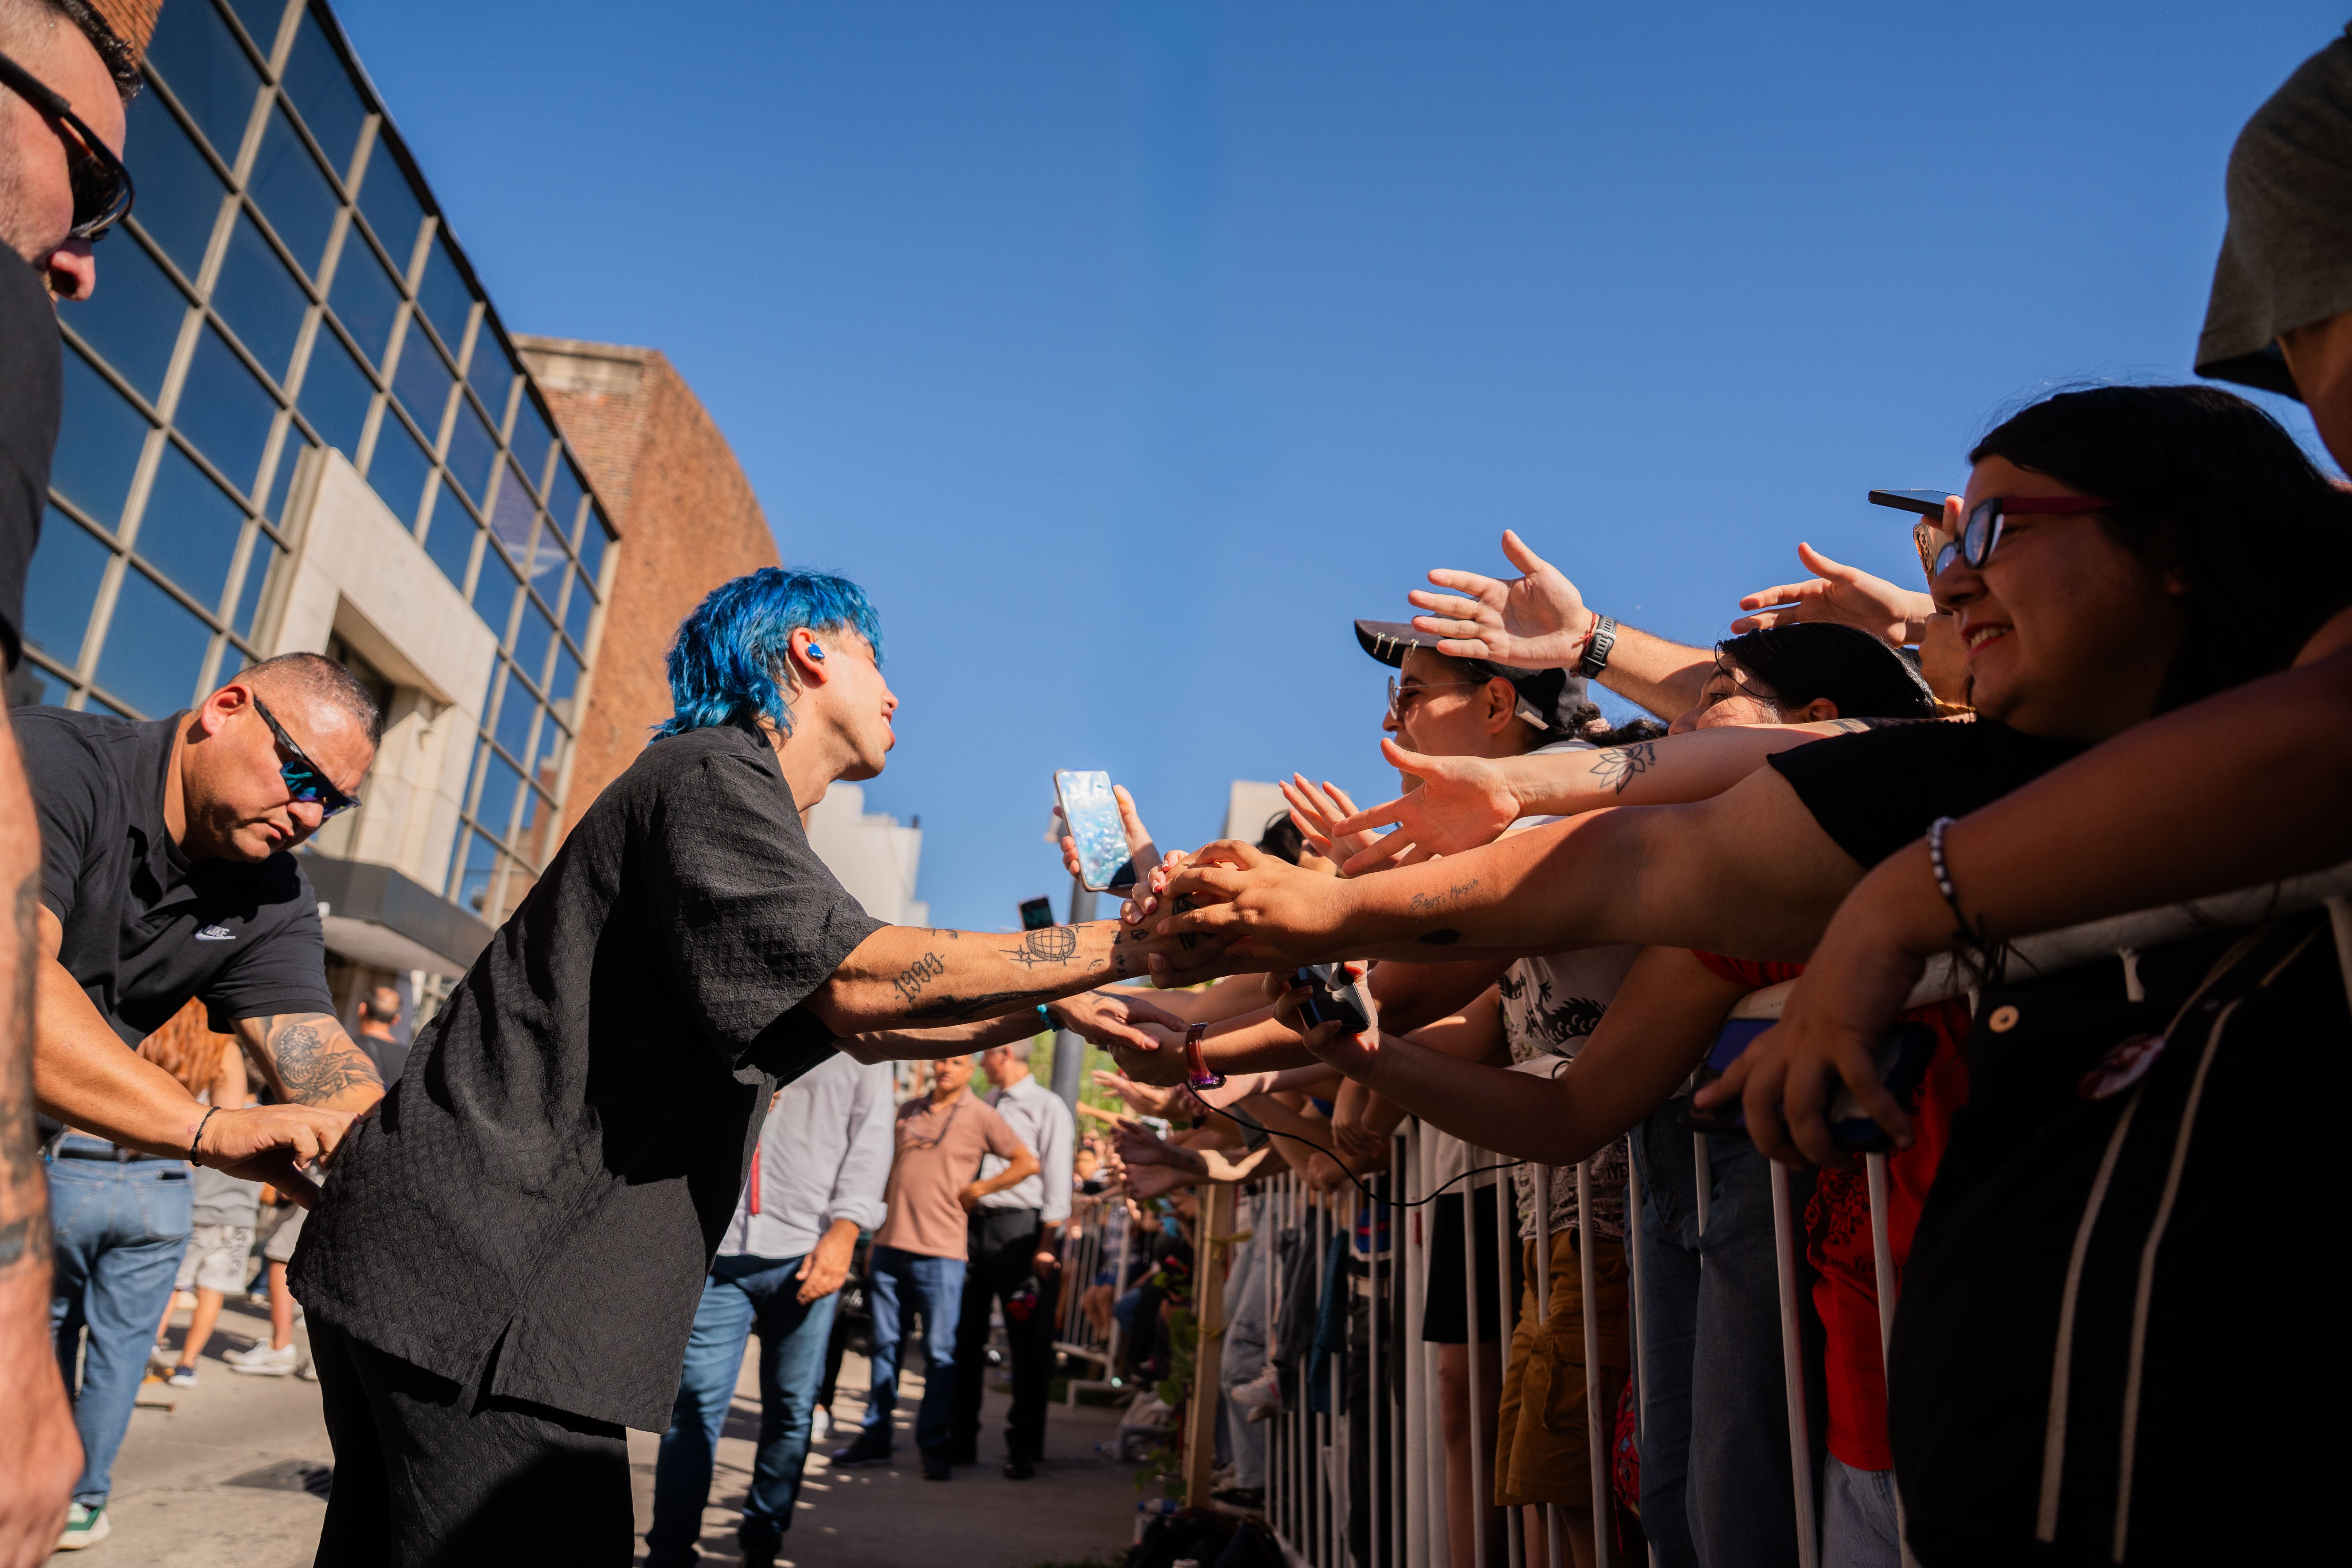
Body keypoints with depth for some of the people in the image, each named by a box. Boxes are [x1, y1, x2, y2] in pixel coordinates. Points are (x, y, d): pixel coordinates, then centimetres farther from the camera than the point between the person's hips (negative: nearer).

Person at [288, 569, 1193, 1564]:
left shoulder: (736, 797, 22)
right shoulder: (710, 773, -12)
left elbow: (858, 1028, 25)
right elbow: (860, 979, -25)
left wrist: (1055, 1008, 17)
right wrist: (1124, 947, -19)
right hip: (481, 1280, -11)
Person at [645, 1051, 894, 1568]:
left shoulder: (860, 1049, 8)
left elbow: (870, 1142, 0)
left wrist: (844, 1230, -12)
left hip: (807, 1255, 0)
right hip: (718, 1249, 1)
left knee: (792, 1408, 6)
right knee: (695, 1401, -2)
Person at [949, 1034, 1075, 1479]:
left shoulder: (1048, 1107, -3)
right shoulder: (986, 1104, 16)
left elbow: (1057, 1178, -7)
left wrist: (1046, 1243, -13)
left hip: (1018, 1227, -6)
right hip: (974, 1224, 6)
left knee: (1027, 1344, 1)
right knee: (964, 1337, 9)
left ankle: (1024, 1450, 11)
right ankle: (960, 1441, 21)